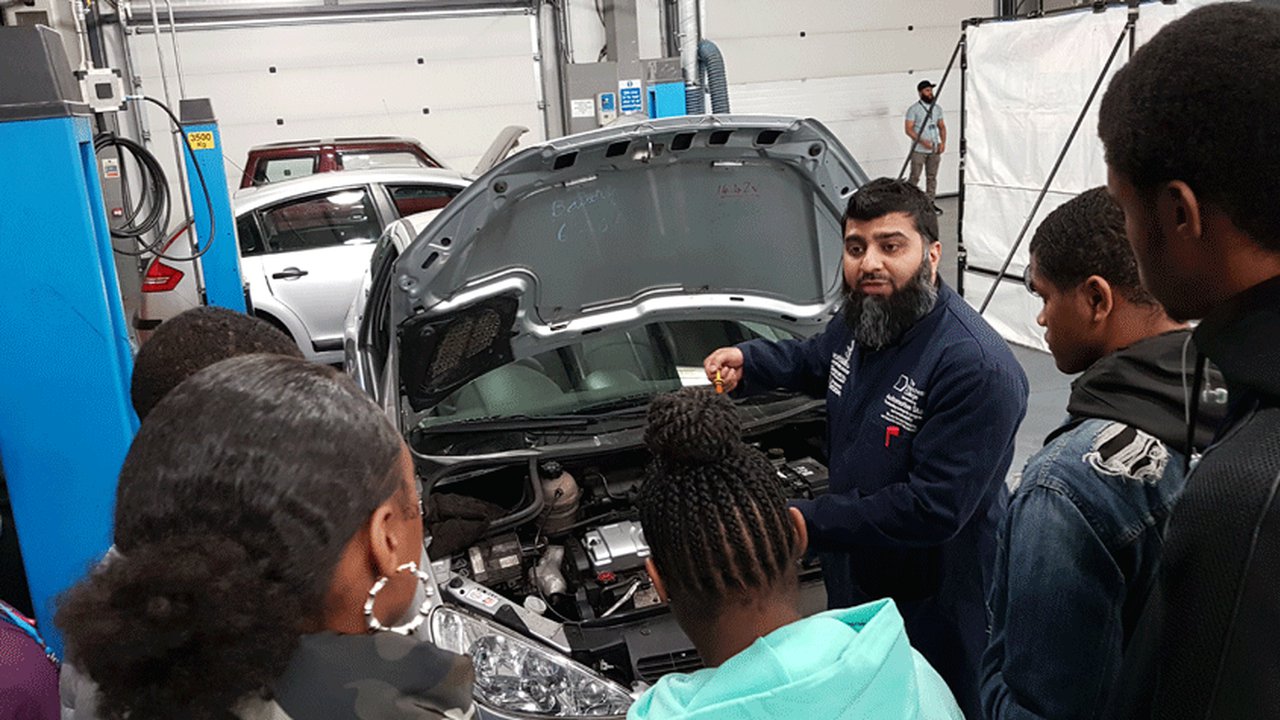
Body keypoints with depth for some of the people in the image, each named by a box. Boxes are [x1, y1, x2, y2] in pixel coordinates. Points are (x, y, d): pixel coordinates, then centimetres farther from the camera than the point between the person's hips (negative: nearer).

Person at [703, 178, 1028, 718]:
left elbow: (934, 509, -31)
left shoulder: (978, 368, -29)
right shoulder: (856, 323, -1)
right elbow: (813, 359, 23)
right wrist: (746, 361, 3)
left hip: (933, 612, -7)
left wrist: (806, 522, -29)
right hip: (852, 583, 8)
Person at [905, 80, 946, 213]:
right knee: (915, 177, -5)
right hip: (919, 150, -5)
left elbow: (942, 126, 16)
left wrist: (943, 142, -1)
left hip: (934, 150, 5)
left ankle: (930, 203, 14)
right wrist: (922, 141, -22)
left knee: (932, 177, 8)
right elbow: (908, 129, -11)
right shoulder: (913, 109, -6)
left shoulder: (937, 108, 11)